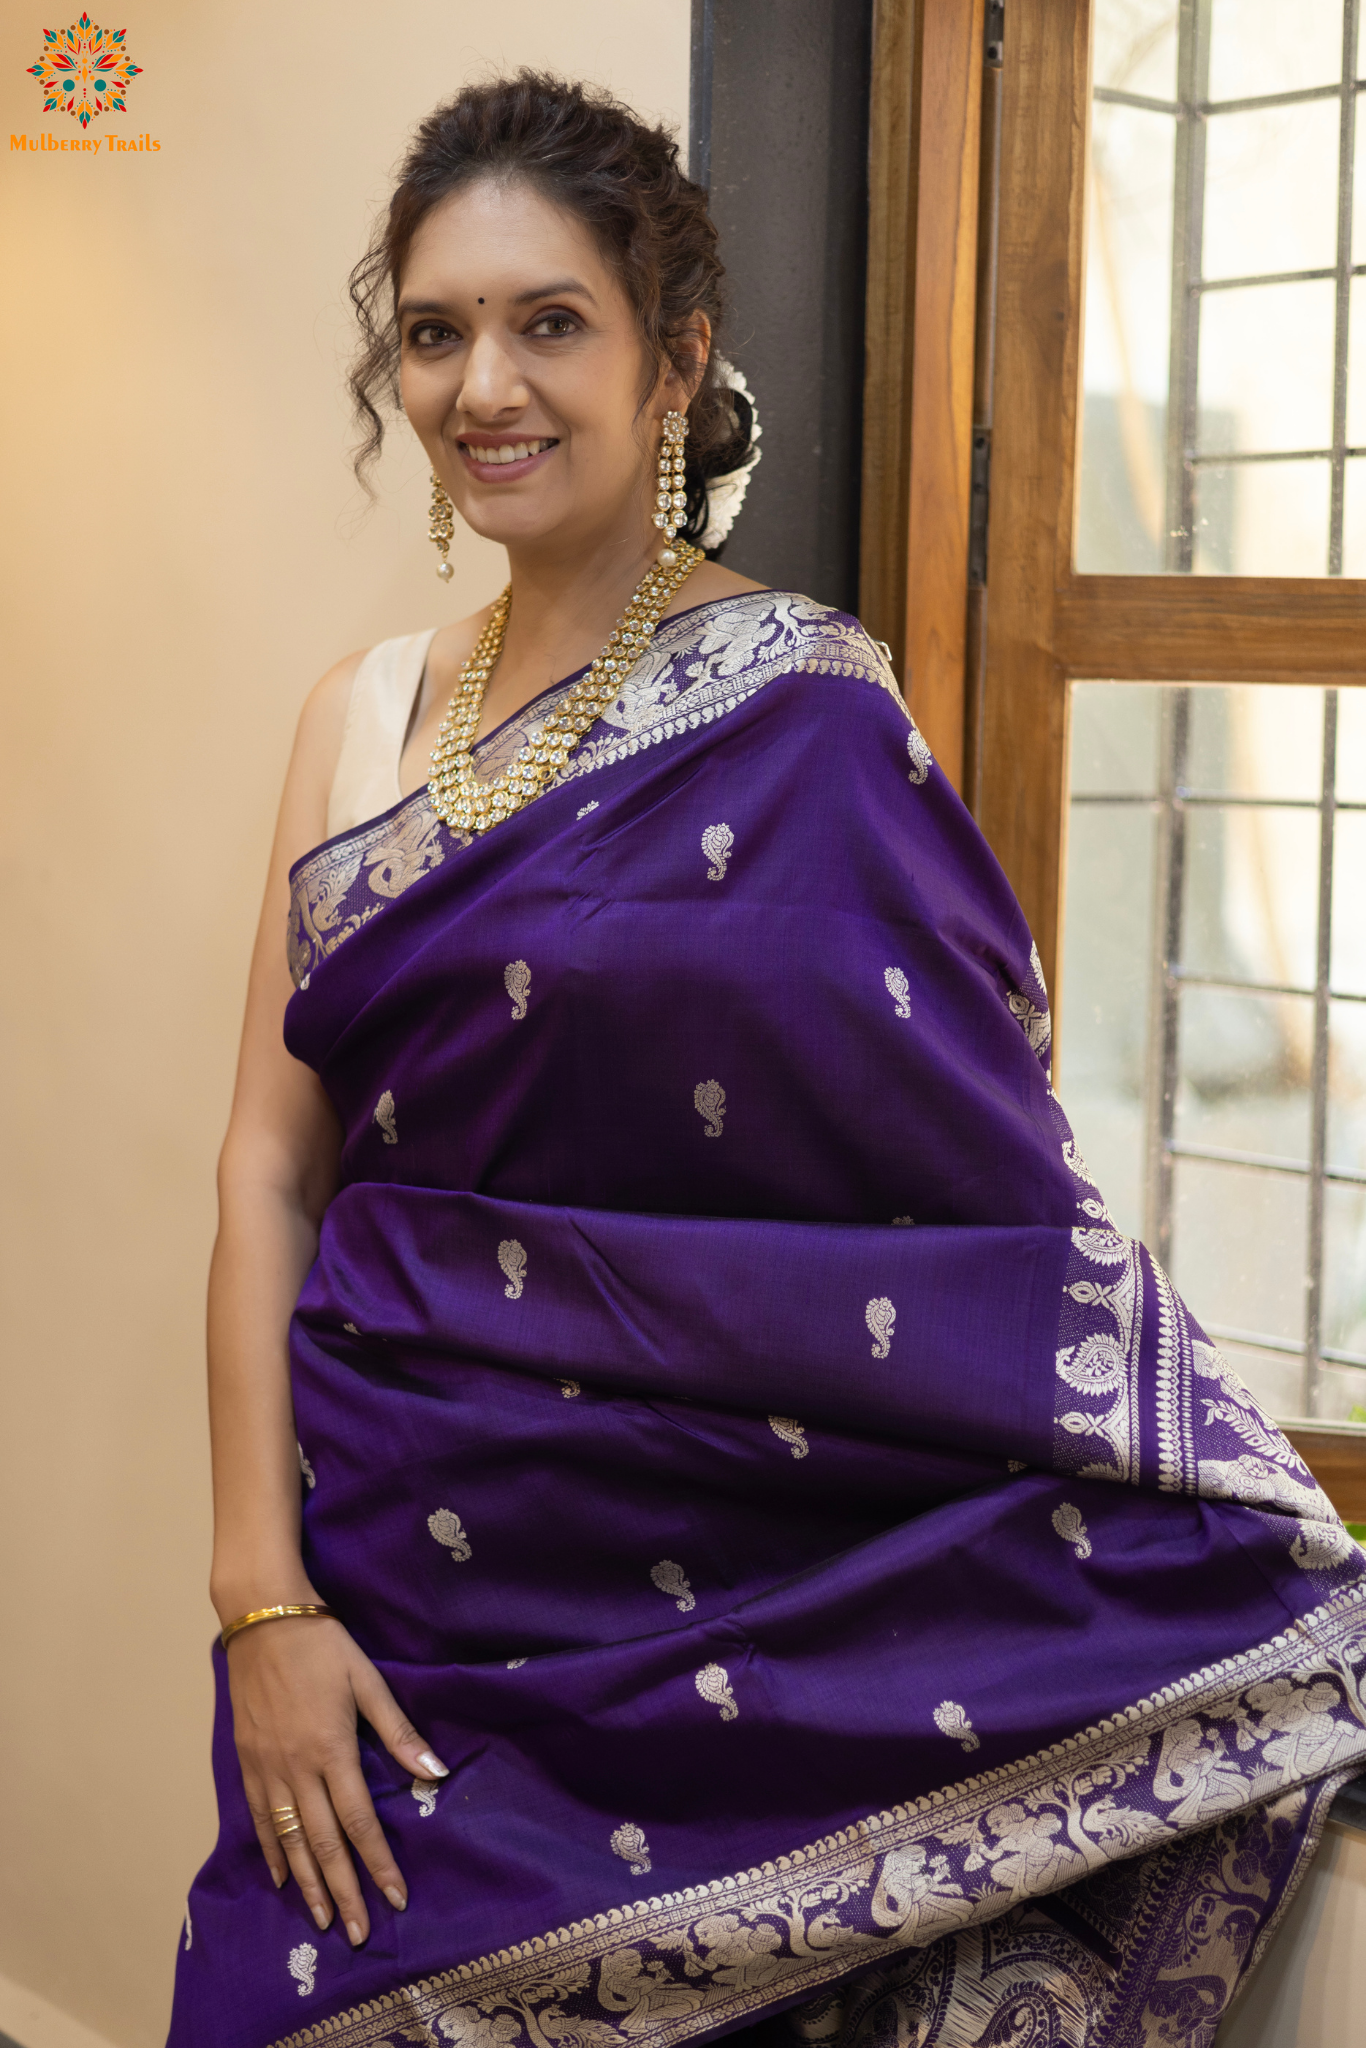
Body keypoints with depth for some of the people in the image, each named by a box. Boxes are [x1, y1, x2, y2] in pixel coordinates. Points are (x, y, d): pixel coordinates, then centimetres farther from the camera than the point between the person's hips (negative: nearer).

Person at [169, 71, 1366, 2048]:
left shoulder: (797, 709, -10)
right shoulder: (364, 715, 6)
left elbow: (997, 1179, -12)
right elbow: (273, 1164, 3)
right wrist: (263, 1593, -5)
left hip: (705, 1580, -5)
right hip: (385, 1571, 5)